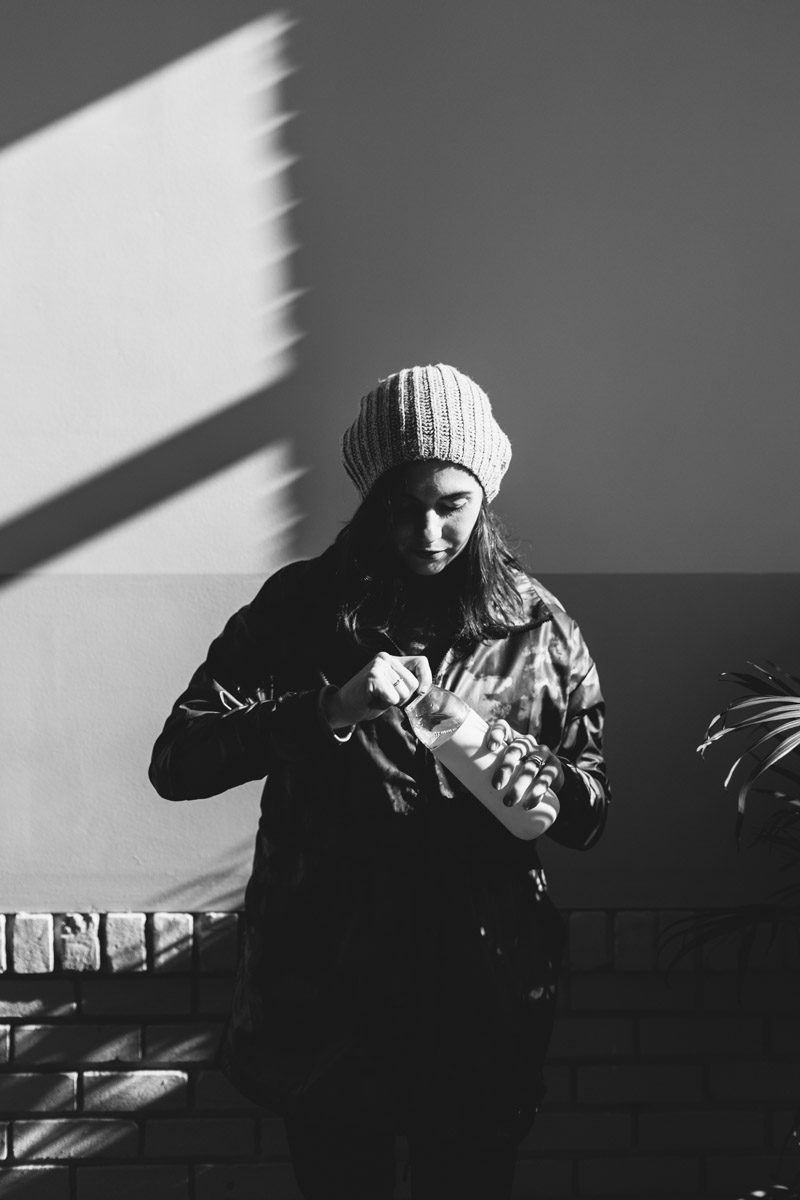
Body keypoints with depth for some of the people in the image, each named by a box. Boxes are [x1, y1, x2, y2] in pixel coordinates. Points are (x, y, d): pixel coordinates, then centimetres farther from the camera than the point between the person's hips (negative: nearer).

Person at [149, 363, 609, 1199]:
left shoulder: (536, 627, 1)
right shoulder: (303, 607, -5)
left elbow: (591, 810, 5)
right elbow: (175, 762, -13)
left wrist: (543, 784, -18)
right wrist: (329, 712, -26)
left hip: (482, 997, 1)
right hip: (323, 987, -1)